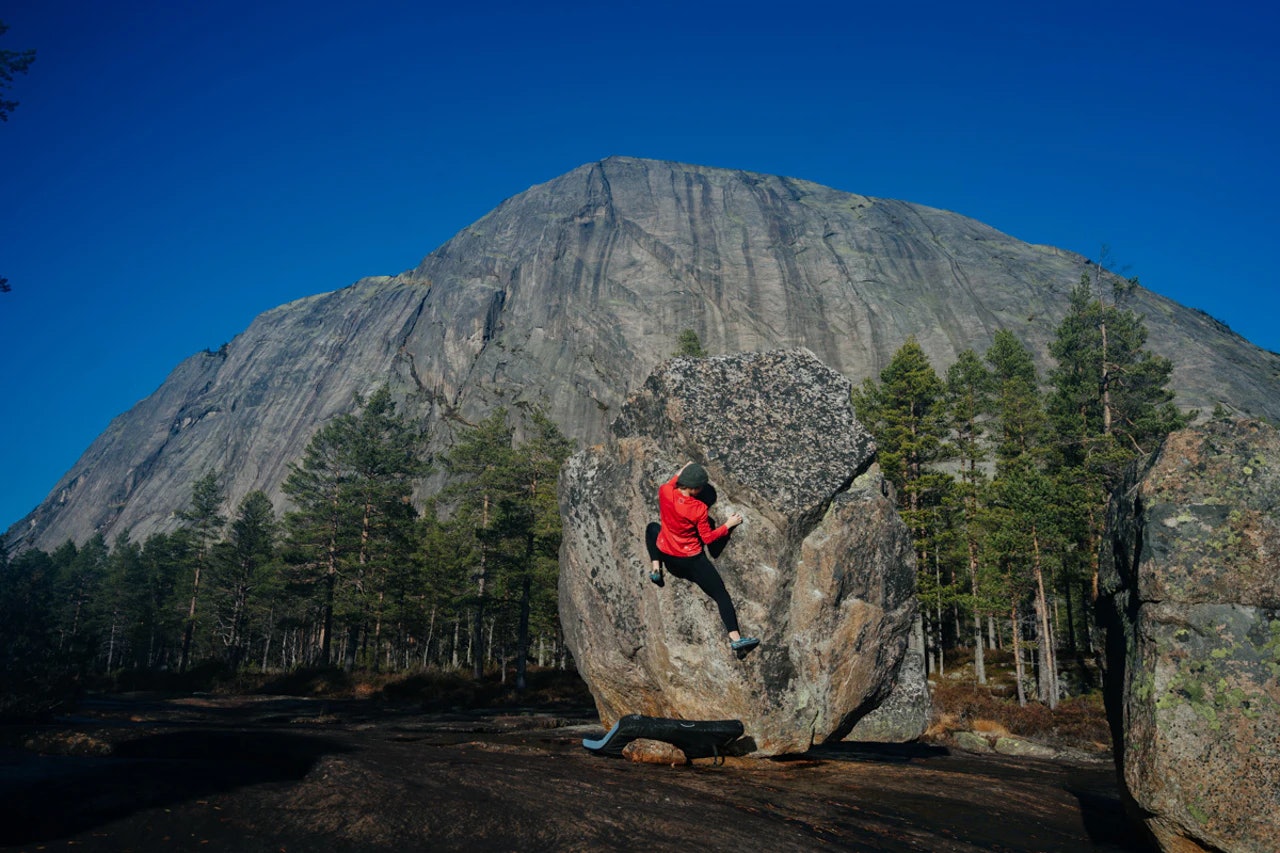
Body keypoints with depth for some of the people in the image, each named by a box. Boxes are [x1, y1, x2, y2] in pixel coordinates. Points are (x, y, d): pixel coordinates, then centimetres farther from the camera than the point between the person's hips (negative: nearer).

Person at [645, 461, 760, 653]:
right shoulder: (699, 508, -24)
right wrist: (728, 525, -2)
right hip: (692, 562, -4)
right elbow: (708, 538, -12)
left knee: (652, 527, 33)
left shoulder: (664, 491, -15)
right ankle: (735, 638, -11)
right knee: (721, 594, 1)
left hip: (667, 558, 4)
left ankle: (656, 568, 21)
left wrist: (679, 473, 19)